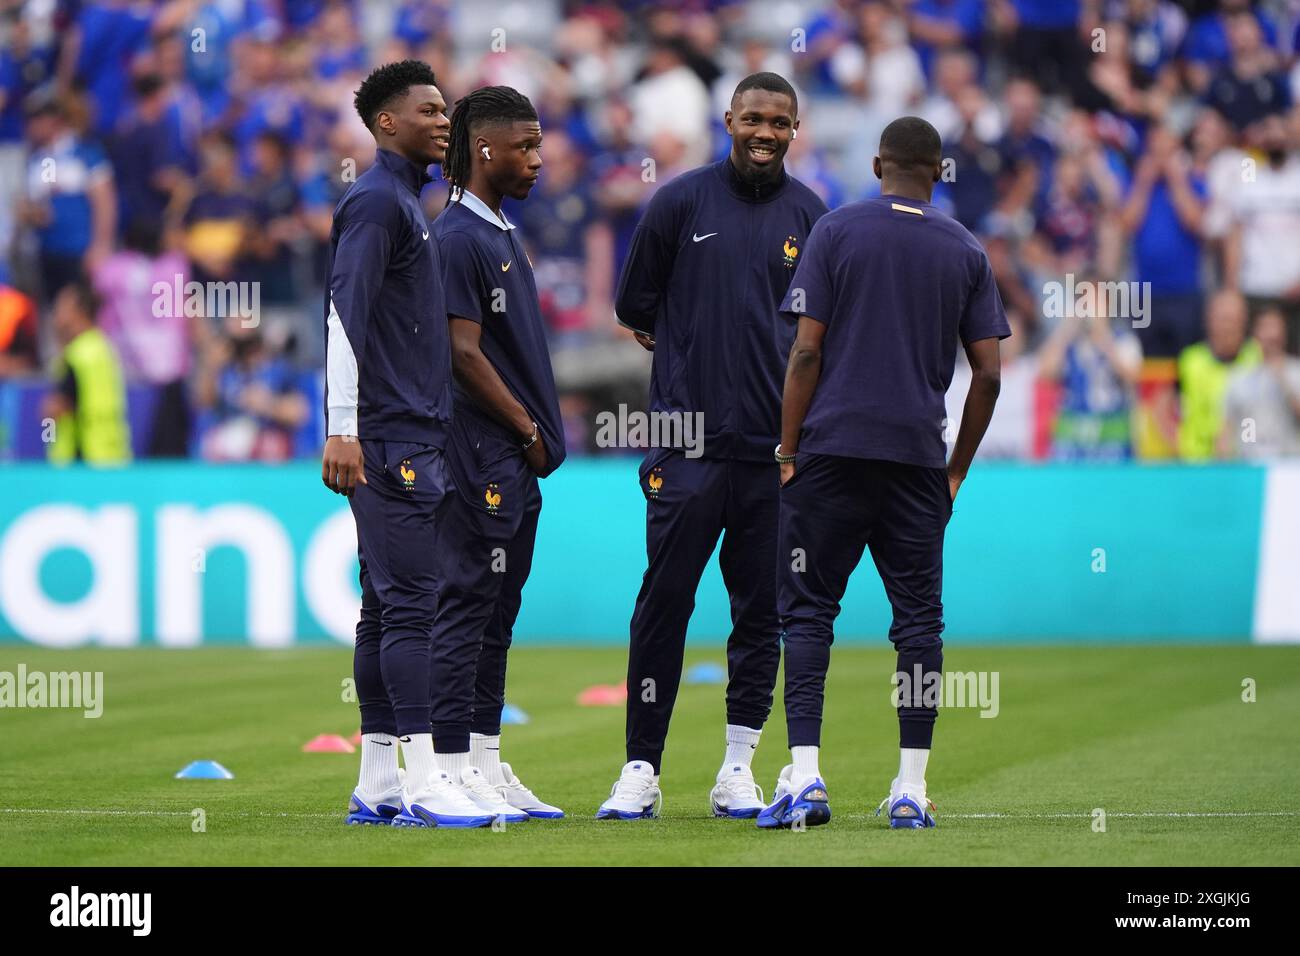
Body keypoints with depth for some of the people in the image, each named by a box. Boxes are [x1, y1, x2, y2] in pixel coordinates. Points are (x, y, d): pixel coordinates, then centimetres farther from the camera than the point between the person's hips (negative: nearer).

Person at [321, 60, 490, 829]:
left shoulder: (408, 203, 21)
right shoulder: (376, 201, -8)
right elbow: (346, 313, -17)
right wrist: (343, 431, -23)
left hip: (416, 440, 10)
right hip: (390, 442, -10)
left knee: (389, 608, 9)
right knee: (409, 602, -12)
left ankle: (378, 783, 11)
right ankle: (422, 779, -14)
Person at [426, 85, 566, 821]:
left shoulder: (504, 234, 18)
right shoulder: (458, 238, -12)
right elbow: (465, 352, -17)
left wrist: (543, 431, 11)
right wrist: (528, 429, -11)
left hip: (518, 458, 10)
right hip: (481, 454, -10)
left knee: (497, 611, 11)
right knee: (466, 603, -8)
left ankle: (487, 762, 15)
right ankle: (452, 766, -6)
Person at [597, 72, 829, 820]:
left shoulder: (812, 217, 9)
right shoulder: (682, 202, 4)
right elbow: (635, 307, 12)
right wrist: (690, 357, 9)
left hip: (775, 448, 2)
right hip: (689, 443, -2)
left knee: (763, 609, 4)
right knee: (665, 602, -5)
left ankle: (739, 769, 12)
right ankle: (642, 770, -1)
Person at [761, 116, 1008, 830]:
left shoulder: (836, 231, 1)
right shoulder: (965, 251, 8)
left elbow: (807, 352, -5)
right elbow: (988, 374, 5)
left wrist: (788, 452, 0)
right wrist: (957, 470, 14)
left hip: (832, 449, -2)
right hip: (918, 459, 2)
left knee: (807, 609, 1)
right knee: (919, 617, 6)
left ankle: (804, 775, -11)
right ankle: (911, 789, 2)